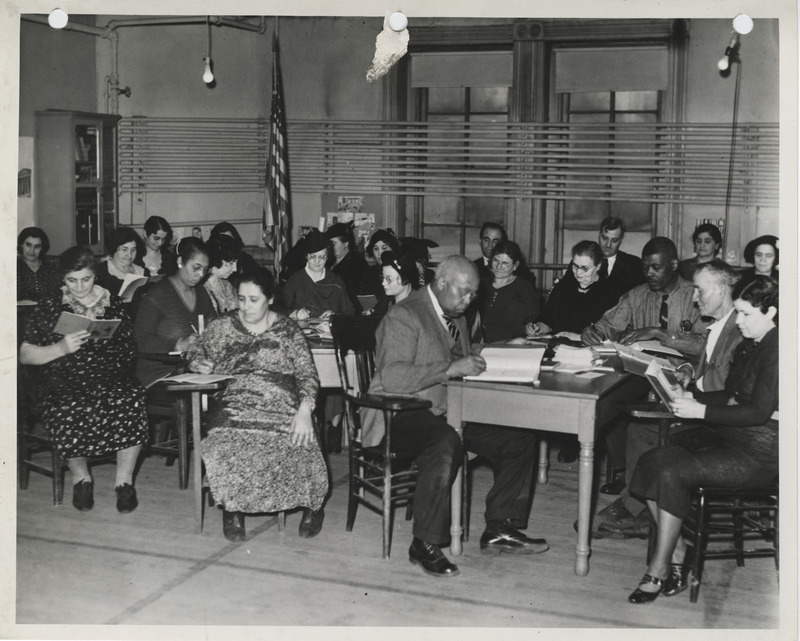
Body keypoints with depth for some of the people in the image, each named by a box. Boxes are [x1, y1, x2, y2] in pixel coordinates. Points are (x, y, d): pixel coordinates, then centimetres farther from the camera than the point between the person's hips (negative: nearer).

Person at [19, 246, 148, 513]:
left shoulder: (113, 304, 13)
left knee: (132, 401, -32)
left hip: (111, 378, 1)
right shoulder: (49, 308, 9)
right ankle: (80, 476, 0)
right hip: (64, 383, -1)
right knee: (66, 412, -34)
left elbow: (129, 350, 12)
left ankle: (124, 480, -8)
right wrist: (61, 348, -10)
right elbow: (25, 355, 6)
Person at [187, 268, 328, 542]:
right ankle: (232, 508, -7)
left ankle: (313, 505, -1)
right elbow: (196, 352, 24)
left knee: (298, 446, -31)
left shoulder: (287, 329, 10)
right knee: (231, 446, -34)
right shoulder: (223, 326, 14)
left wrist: (304, 410, -13)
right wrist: (199, 364, -1)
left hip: (282, 407, 0)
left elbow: (307, 374, 4)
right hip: (234, 407, 1)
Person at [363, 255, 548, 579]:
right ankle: (424, 545, -26)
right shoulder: (404, 316, -13)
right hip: (402, 415, -9)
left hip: (448, 411, 9)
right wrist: (450, 370, -30)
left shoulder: (456, 318, 16)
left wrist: (475, 365, 2)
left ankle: (500, 529, 3)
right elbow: (392, 377, -25)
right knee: (445, 443, -39)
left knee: (520, 438, -5)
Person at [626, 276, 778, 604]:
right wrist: (690, 398, 3)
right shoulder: (747, 346, 14)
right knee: (653, 460, -9)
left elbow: (759, 411, -21)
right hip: (731, 440, 9)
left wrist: (701, 411, -19)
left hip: (758, 454, -9)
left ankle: (659, 571, -11)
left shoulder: (775, 350, -15)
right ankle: (676, 558, -7)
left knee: (673, 472, -23)